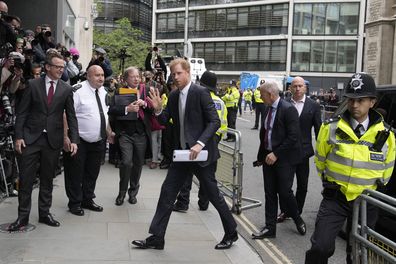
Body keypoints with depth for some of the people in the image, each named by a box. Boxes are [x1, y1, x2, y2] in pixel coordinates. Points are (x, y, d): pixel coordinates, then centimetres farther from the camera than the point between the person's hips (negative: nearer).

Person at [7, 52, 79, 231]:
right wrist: (18, 136, -6)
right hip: (31, 137, -1)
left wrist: (74, 140, -4)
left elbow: (71, 116, 4)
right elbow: (22, 112, 1)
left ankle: (44, 213, 23)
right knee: (25, 178, 1)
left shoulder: (66, 89, 4)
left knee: (47, 179, 10)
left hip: (53, 139, 1)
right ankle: (23, 216, 11)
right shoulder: (33, 85, 1)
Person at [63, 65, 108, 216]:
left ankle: (87, 200, 30)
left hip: (98, 141, 7)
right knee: (75, 173, 4)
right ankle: (74, 203, 17)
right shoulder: (79, 91, -16)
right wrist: (65, 137, -25)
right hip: (79, 141, -7)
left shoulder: (103, 92, 9)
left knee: (92, 173, 16)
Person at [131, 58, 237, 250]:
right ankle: (156, 238, 13)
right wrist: (158, 109, -10)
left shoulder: (201, 93, -13)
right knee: (167, 192, 5)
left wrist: (200, 144, -26)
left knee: (213, 194, 5)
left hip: (201, 153, -6)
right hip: (182, 153, 7)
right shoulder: (173, 95, 8)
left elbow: (215, 121, -16)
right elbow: (165, 120, 10)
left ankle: (231, 233, 26)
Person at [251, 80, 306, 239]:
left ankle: (298, 220, 24)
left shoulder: (288, 110, -14)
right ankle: (270, 228, 16)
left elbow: (293, 137, -19)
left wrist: (276, 153, -19)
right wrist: (261, 155, 13)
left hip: (284, 158, -7)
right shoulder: (268, 109, 9)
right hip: (269, 157, 7)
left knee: (284, 192, -3)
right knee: (269, 193, 8)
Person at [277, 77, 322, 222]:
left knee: (302, 185, 10)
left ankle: (297, 212, 25)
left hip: (303, 150, 0)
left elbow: (318, 129, 1)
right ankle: (284, 211, 22)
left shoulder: (313, 105, -1)